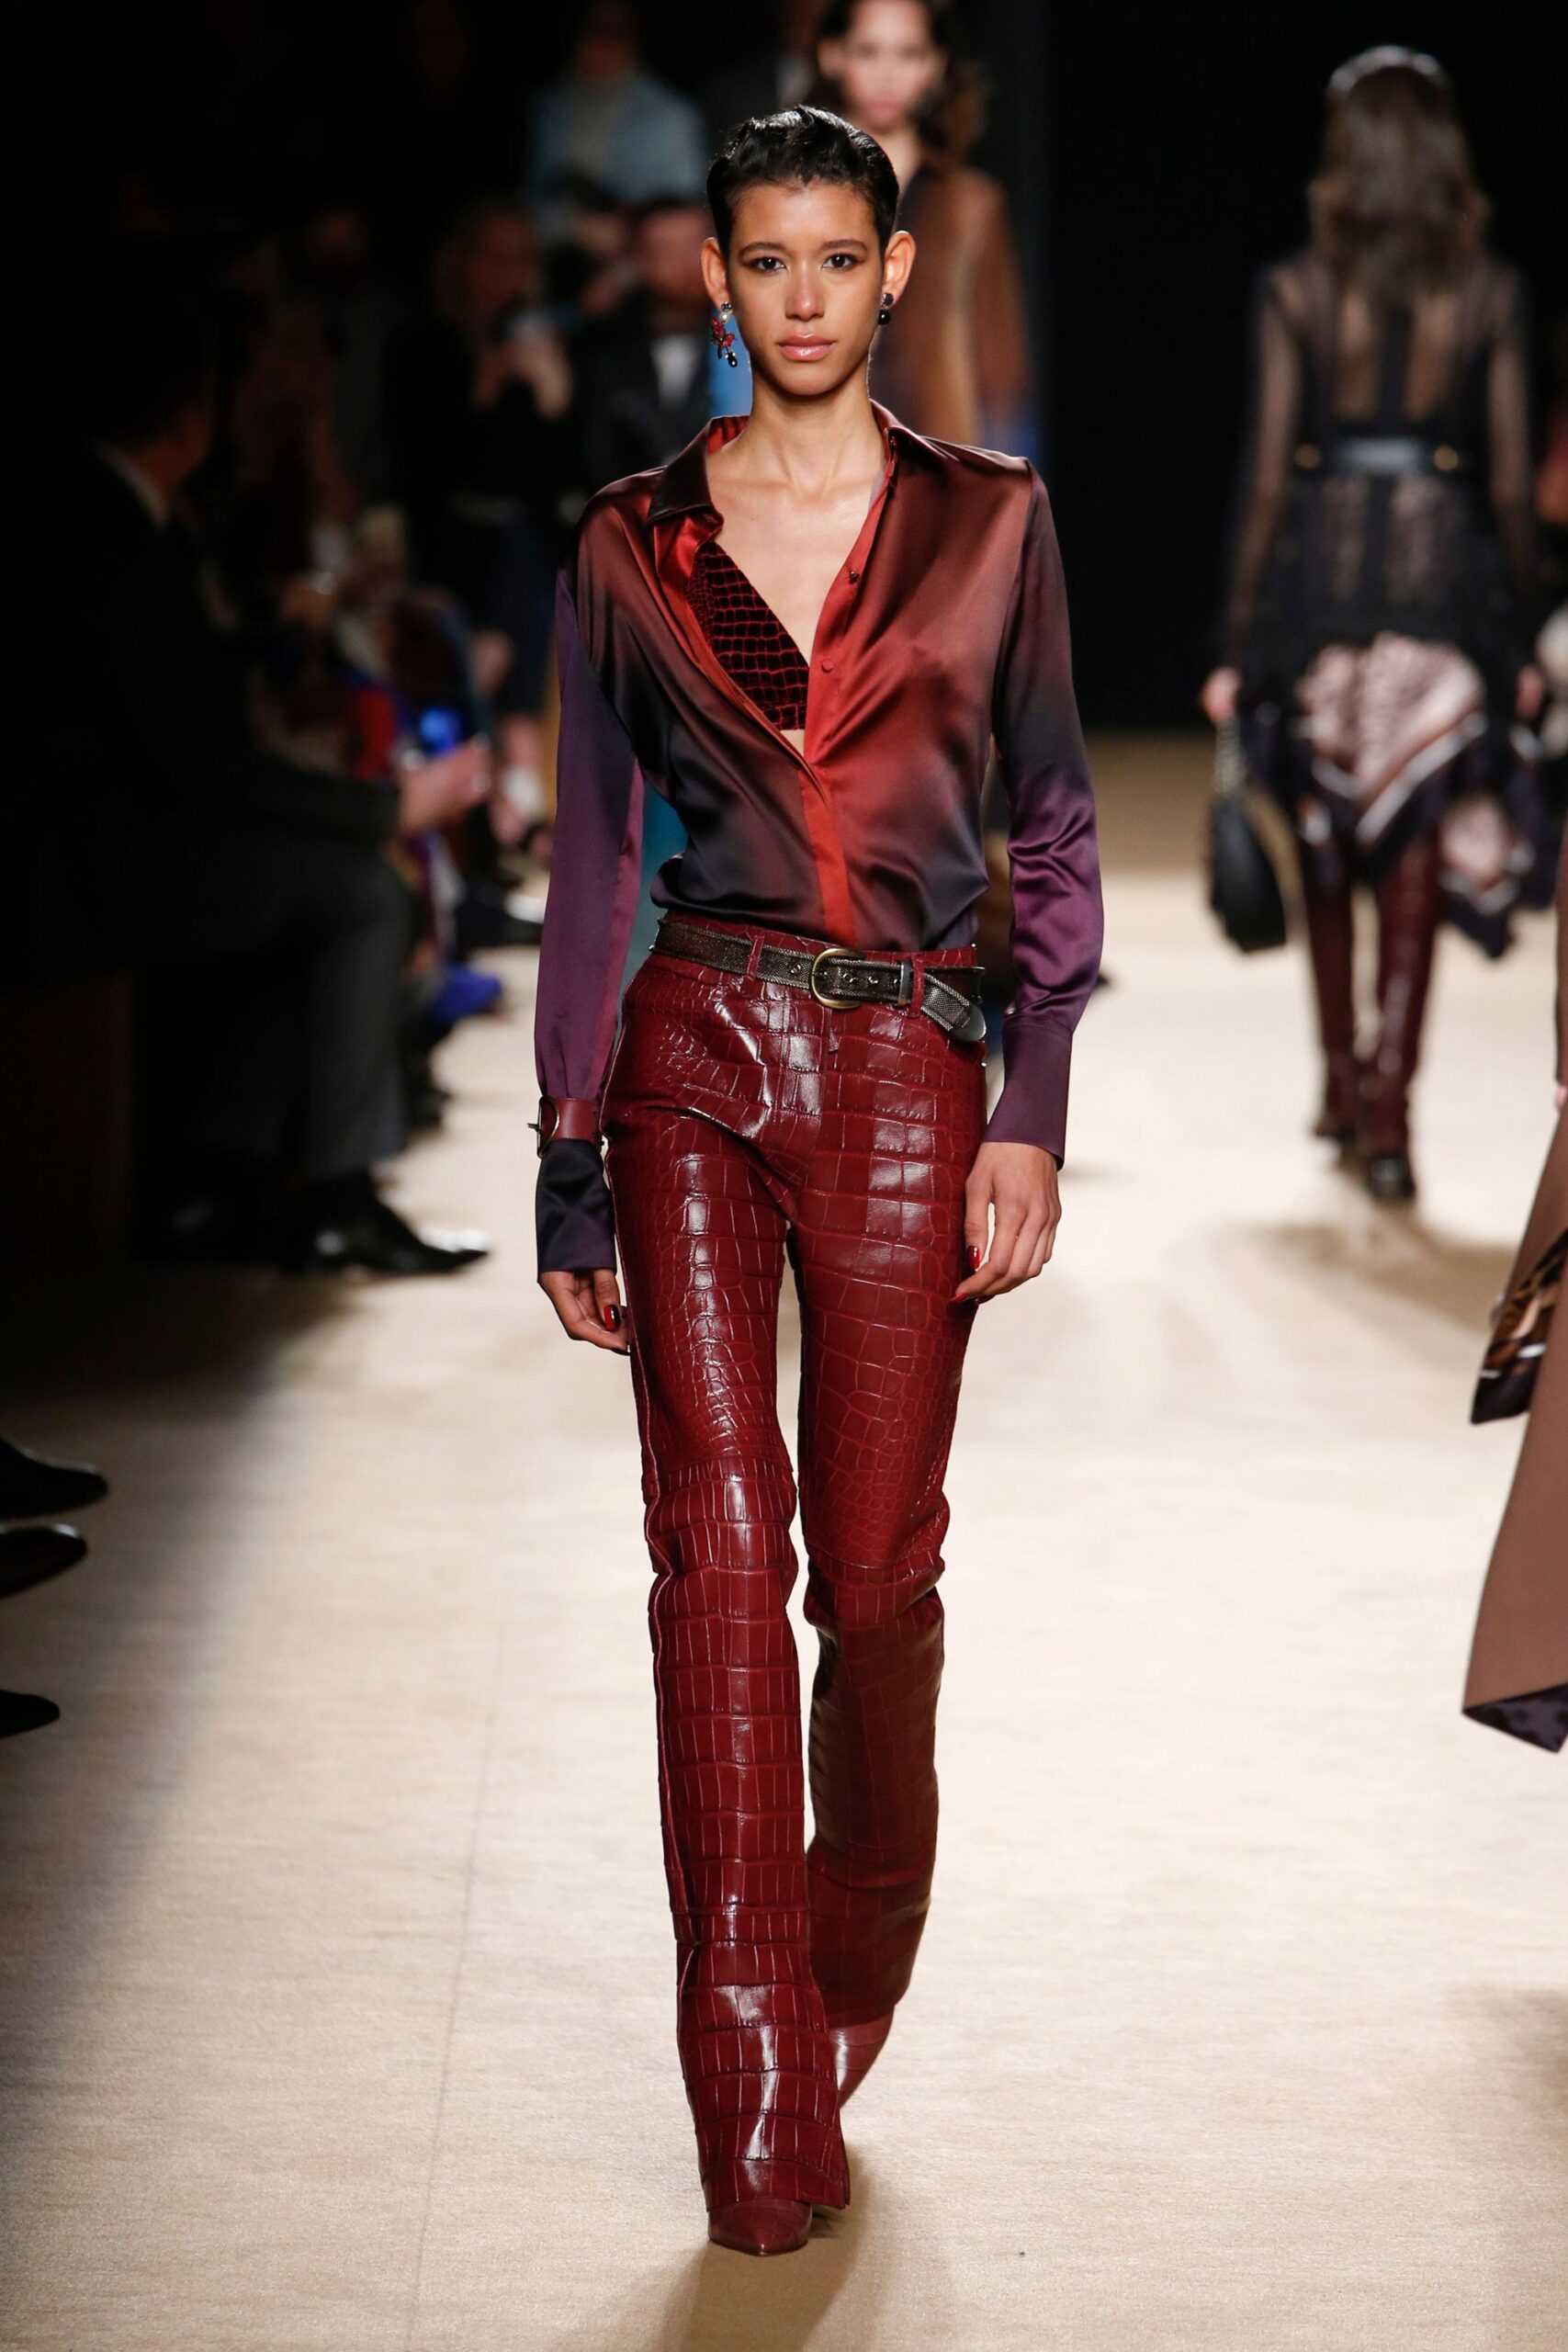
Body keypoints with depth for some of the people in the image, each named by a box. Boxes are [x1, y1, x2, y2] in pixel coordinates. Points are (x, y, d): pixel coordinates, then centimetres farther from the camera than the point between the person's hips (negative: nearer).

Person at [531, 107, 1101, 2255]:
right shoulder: (633, 546, 5)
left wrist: (1034, 1116, -4)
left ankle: (845, 1994, 28)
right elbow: (592, 864, 8)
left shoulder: (989, 522, 4)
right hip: (692, 1064, 0)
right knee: (720, 1545, -8)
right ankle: (762, 2113, -5)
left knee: (873, 1572, 2)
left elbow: (1054, 831, 5)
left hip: (904, 1073, 0)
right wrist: (571, 1168, 4)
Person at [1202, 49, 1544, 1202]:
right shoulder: (1492, 295, -1)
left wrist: (1241, 641, 3)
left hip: (1319, 567, 0)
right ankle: (1389, 1112, -4)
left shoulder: (1295, 293, -2)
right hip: (1445, 579, 0)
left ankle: (1342, 1080, 26)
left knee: (1325, 849, 16)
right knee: (1414, 858, 2)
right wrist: (1518, 636, 9)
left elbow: (1265, 478, -2)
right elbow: (1512, 480, 0)